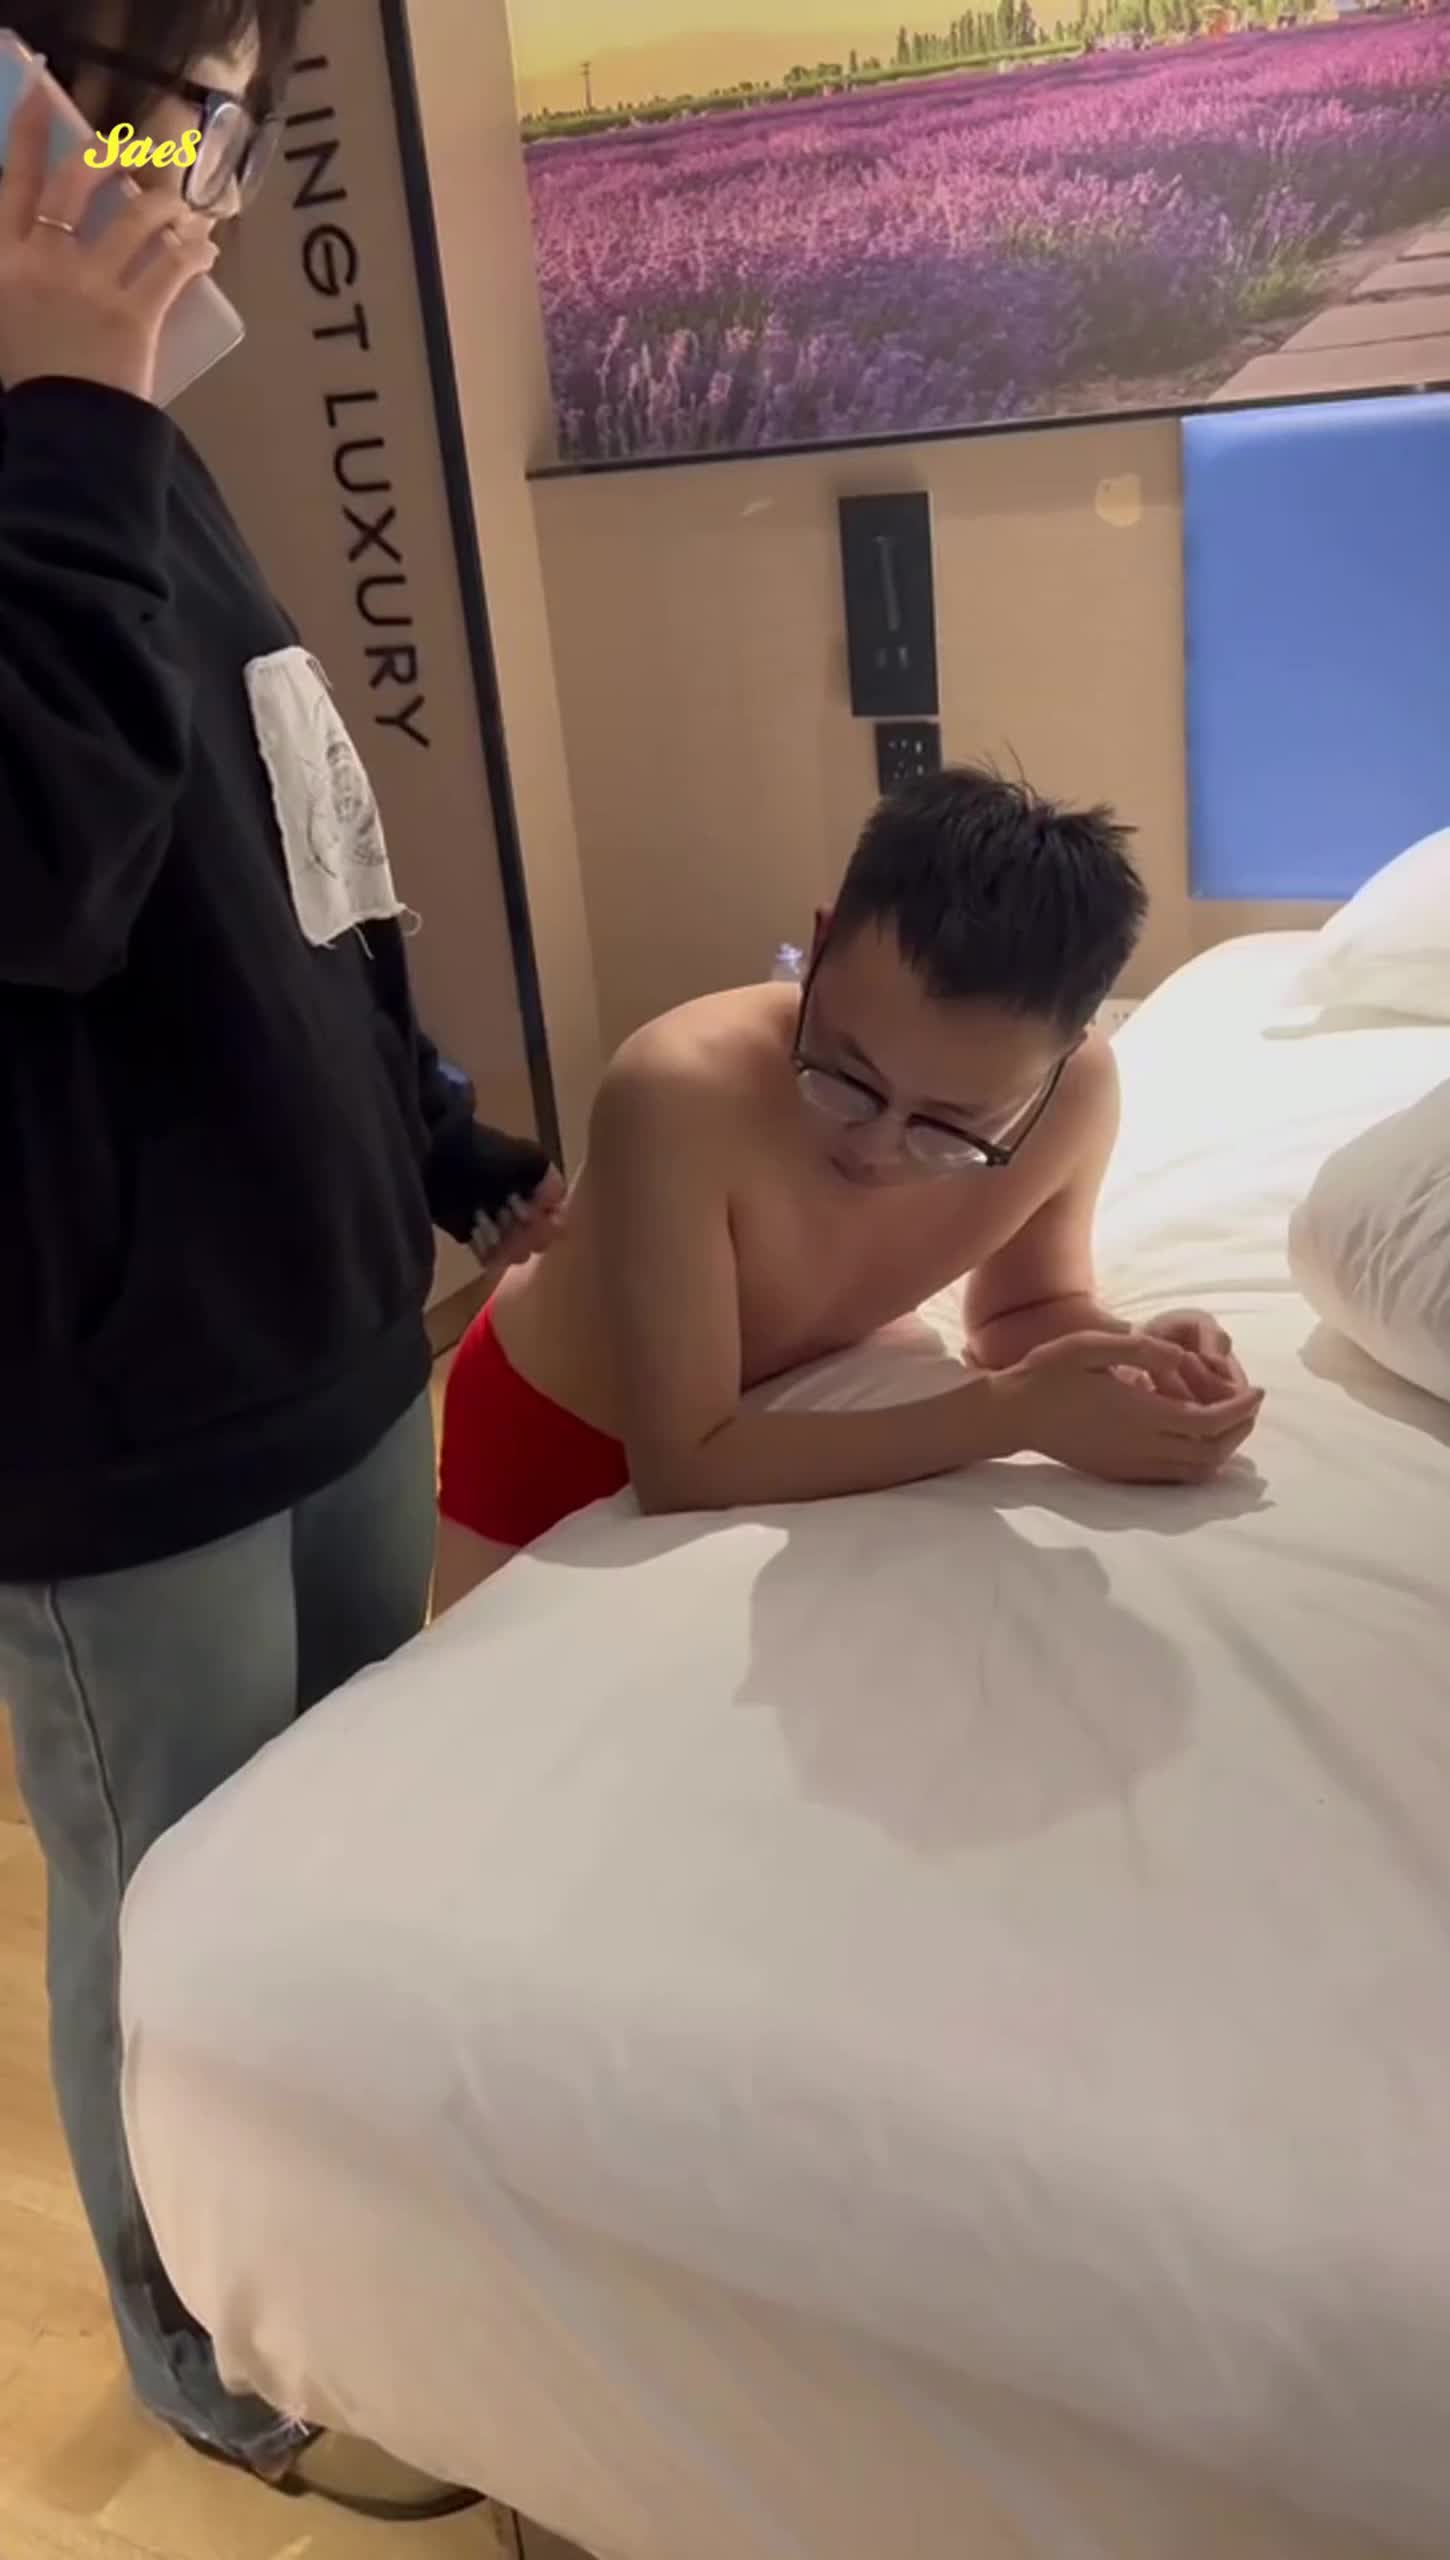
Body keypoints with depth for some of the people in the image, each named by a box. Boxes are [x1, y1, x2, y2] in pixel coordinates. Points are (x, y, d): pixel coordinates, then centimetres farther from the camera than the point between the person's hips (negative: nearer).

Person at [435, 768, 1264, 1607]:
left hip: (763, 1429, 3)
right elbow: (686, 1469, -37)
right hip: (551, 1435, -3)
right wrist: (1008, 1414, -41)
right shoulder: (681, 1095, -39)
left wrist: (1125, 1361, -28)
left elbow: (1027, 1305, -8)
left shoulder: (1077, 1093, -26)